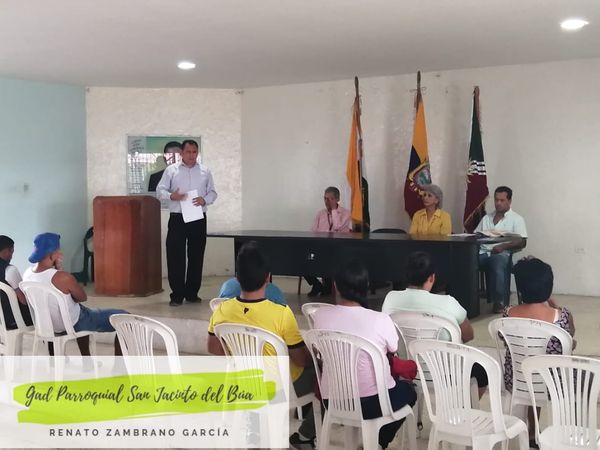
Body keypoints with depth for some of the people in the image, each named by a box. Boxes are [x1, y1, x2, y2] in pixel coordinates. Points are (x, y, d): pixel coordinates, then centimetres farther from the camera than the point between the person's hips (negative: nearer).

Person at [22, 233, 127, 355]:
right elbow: (83, 297, -13)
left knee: (82, 308, 40)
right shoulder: (63, 277, -32)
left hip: (48, 324, 8)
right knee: (124, 318, 3)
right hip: (73, 325, -8)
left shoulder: (27, 274, -9)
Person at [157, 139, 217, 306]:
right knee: (175, 256, -5)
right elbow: (160, 190, 3)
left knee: (196, 256, 7)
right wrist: (171, 196, -17)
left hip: (198, 218, 2)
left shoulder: (205, 171, 9)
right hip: (177, 218, -2)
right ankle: (177, 295, 2)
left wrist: (205, 200, -10)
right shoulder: (171, 170, 4)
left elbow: (212, 192, 12)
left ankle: (192, 293, 17)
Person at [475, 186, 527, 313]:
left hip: (502, 253, -4)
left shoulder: (516, 219, 12)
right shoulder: (486, 218, 27)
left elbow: (522, 242, -1)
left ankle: (500, 302, -29)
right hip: (483, 252, 4)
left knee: (499, 260, -40)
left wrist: (502, 246, -17)